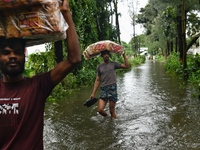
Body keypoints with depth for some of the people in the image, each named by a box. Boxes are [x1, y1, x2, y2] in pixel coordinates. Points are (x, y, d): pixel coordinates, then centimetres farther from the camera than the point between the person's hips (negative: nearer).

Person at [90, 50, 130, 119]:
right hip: (103, 89, 2)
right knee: (100, 110, -9)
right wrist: (93, 93, 8)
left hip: (113, 88, -1)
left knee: (112, 110, 1)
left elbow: (127, 66, 4)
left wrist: (124, 55, 0)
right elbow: (97, 80, 13)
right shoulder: (99, 67, 13)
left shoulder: (113, 64, 8)